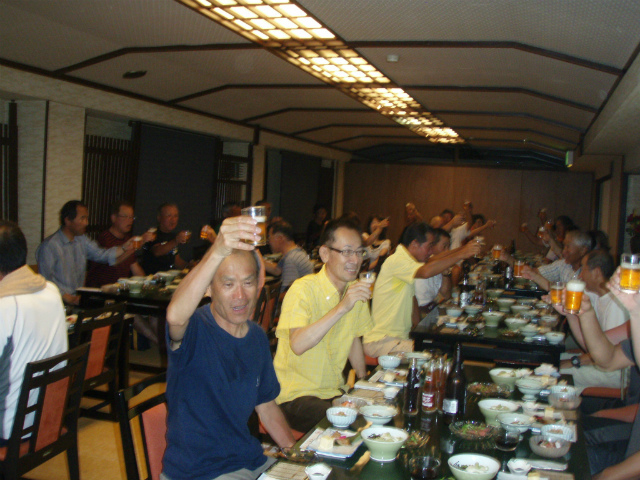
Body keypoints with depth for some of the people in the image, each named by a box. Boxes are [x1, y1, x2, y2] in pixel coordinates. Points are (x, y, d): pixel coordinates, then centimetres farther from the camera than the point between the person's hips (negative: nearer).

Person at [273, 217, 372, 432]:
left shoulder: (356, 290, 5)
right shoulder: (303, 289, -17)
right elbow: (297, 345, -33)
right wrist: (341, 308, -36)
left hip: (335, 391, 7)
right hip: (296, 395, -7)